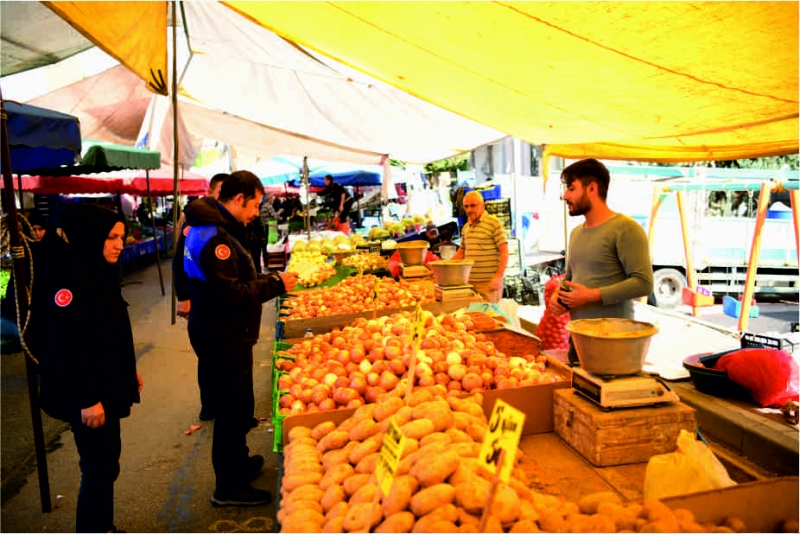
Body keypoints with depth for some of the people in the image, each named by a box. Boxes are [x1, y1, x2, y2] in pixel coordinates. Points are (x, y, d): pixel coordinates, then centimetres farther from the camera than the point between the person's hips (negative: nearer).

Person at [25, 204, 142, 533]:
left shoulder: (99, 271, 7)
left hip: (106, 386, 9)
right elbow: (66, 346, -23)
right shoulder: (67, 276, -21)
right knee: (99, 466, 2)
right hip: (85, 394, -9)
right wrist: (86, 399, -22)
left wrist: (128, 370, 20)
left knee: (106, 460, 19)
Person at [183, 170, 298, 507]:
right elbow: (232, 293, -26)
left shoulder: (215, 228, 12)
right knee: (234, 407, 2)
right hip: (223, 337, -11)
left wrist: (270, 279, 8)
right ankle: (229, 488, 18)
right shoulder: (215, 237, -22)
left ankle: (238, 463, 41)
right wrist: (276, 284, -18)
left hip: (225, 333, 11)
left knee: (236, 405, 23)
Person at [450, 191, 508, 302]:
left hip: (488, 282, -6)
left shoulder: (494, 223, -5)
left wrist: (499, 277, -17)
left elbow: (504, 252, -8)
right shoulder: (466, 227, 15)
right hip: (468, 281, 6)